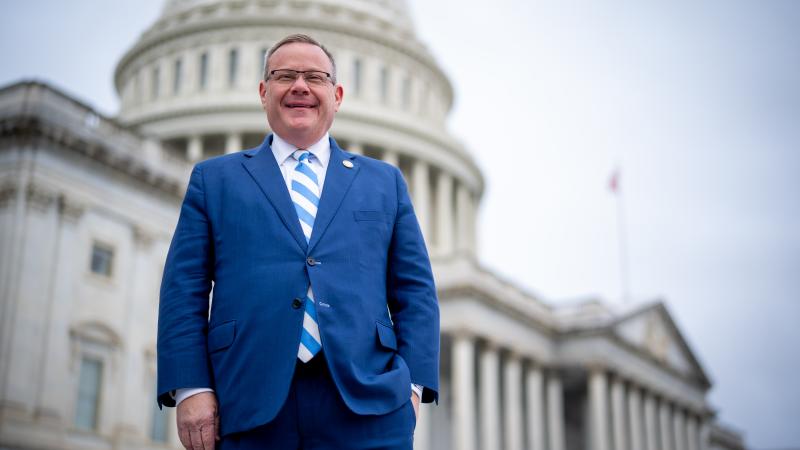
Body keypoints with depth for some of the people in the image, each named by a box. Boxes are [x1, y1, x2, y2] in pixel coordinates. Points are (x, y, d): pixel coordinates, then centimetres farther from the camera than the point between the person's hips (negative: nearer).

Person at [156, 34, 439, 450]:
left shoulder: (385, 182, 17)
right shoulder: (213, 179, 14)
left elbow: (415, 291, 12)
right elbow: (183, 290, 7)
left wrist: (412, 383, -1)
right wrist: (191, 387, -4)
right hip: (251, 406, 0)